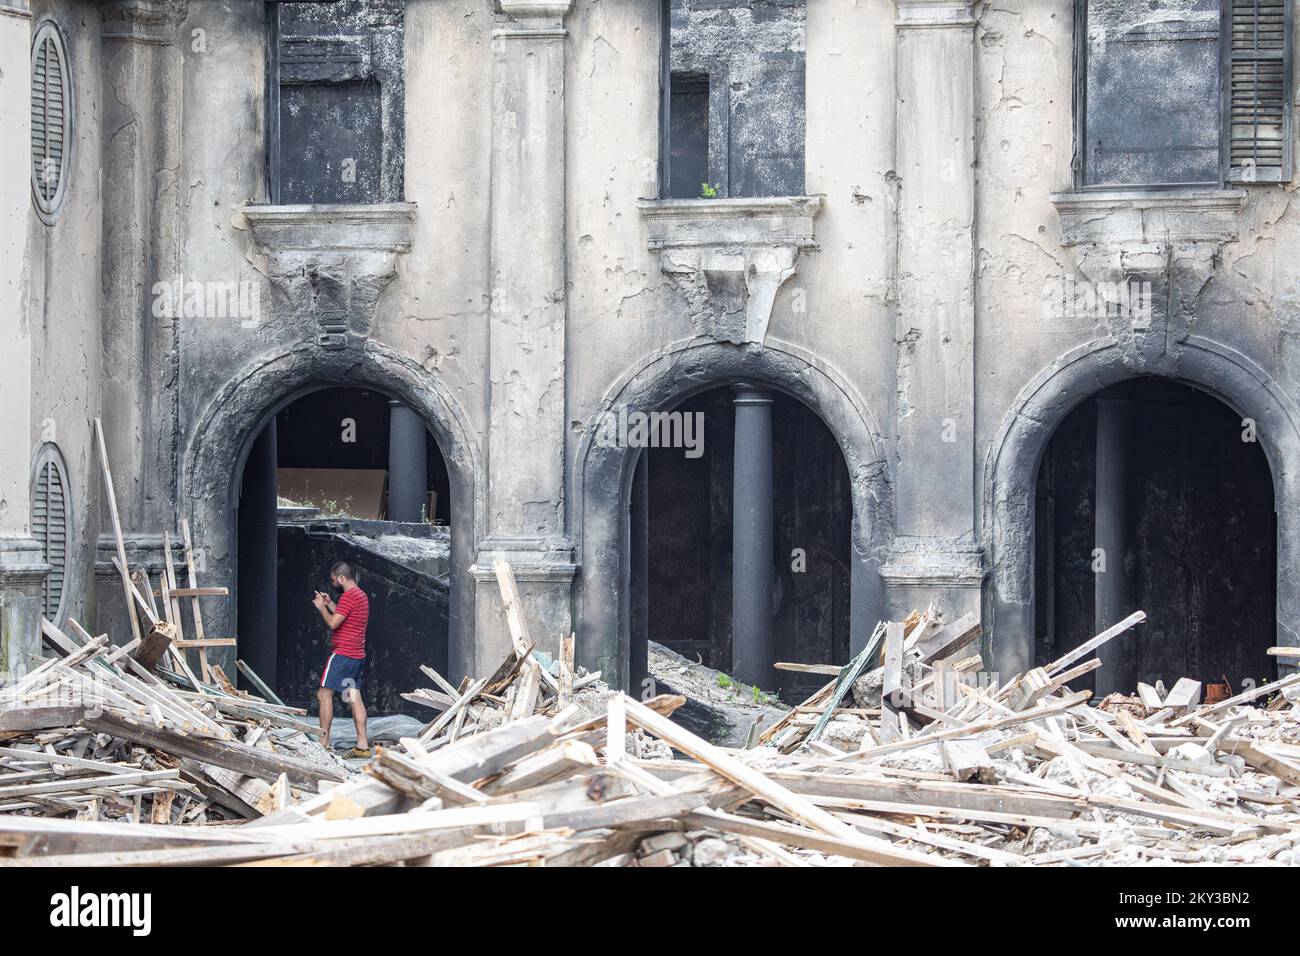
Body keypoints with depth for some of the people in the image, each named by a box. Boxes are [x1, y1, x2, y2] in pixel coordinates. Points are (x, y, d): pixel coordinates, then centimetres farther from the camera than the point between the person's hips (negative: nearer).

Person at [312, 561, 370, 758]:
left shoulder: (349, 596, -15)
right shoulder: (361, 596, 16)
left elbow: (333, 623, -18)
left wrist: (321, 607, -3)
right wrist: (329, 604, 20)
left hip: (342, 654, -10)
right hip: (357, 655, 10)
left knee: (324, 694, -5)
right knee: (354, 697, 6)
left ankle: (324, 741, -8)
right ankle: (362, 745, 2)